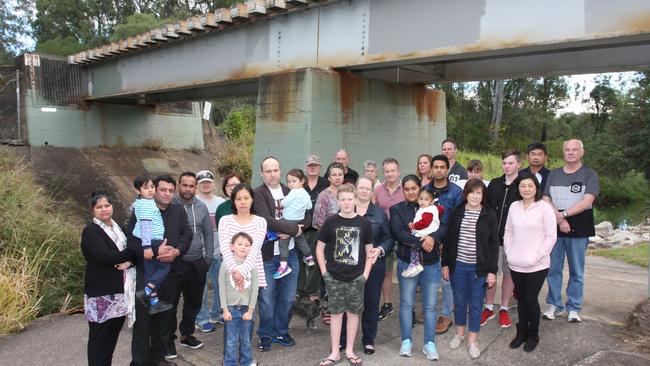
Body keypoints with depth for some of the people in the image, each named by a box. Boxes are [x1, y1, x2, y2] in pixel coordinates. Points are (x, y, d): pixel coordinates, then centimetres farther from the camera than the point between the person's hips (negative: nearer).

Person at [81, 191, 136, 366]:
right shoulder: (90, 231, -8)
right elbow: (105, 257, -22)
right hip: (101, 292, -6)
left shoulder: (118, 228, 14)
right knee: (99, 337, 3)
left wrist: (130, 261, -12)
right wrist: (131, 253, -13)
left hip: (121, 290, 6)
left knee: (113, 335, 13)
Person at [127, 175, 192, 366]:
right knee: (143, 319, 0)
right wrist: (156, 251, -21)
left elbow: (187, 235, 1)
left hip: (172, 273, 4)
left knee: (164, 317, 14)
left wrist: (176, 251, -17)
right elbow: (132, 241, -12)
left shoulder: (179, 211, 8)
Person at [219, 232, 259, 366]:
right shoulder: (226, 265, -6)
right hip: (231, 308, -2)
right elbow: (222, 288, -4)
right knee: (231, 341, 4)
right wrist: (225, 309, -7)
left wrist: (250, 310, -5)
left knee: (246, 340, 12)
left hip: (247, 308, 2)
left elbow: (255, 289, -1)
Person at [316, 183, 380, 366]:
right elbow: (319, 248, 1)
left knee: (353, 312, 9)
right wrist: (324, 272, -5)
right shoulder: (330, 222, -5)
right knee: (336, 312, 6)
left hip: (356, 277, 1)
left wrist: (365, 274, -2)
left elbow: (369, 251, 5)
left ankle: (349, 351, 24)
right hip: (334, 277, -1)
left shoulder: (363, 223, -1)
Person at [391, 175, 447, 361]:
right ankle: (406, 341, 22)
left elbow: (444, 226, -7)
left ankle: (429, 343, 20)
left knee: (430, 305, 8)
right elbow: (397, 232, -15)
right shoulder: (397, 209, 0)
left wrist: (433, 238, -27)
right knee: (406, 303, 9)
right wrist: (421, 242, -24)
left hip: (431, 263, 1)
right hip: (407, 262, -1)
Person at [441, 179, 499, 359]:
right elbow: (448, 240, 5)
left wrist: (492, 270, -7)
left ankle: (472, 340, 23)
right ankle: (459, 333, 34)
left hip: (479, 268, -2)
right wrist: (445, 264, 2)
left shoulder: (489, 215, -6)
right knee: (459, 301, 15)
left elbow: (494, 244, -4)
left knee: (476, 304, 9)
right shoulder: (456, 213, 0)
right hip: (458, 265, 2)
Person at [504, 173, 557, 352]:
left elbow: (551, 236, -9)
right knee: (521, 298, 14)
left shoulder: (545, 208, -8)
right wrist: (508, 252, 2)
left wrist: (537, 256, -13)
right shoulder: (514, 206, 5)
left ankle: (533, 335, 22)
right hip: (515, 264, 4)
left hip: (537, 266, -4)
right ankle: (521, 332, 29)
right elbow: (508, 232, 12)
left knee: (531, 299, 3)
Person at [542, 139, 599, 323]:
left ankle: (574, 308, 14)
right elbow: (546, 200, 4)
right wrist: (559, 219, -11)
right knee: (553, 268, 6)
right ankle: (554, 305, 18)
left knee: (577, 271, 3)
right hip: (554, 227, 3)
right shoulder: (553, 174, 11)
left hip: (579, 227, -3)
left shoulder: (590, 174, 1)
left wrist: (563, 214, -15)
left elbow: (587, 201, -11)